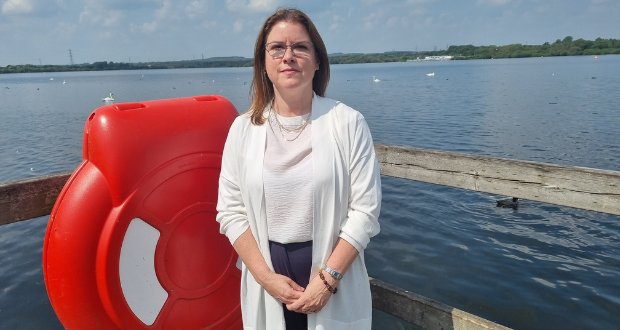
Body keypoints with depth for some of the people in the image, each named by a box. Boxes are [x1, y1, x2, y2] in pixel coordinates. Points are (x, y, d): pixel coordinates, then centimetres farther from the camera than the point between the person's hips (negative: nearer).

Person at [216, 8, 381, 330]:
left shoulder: (348, 123, -8)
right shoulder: (243, 128, -2)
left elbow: (365, 209, -9)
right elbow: (230, 210, -1)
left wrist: (328, 278, -14)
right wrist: (266, 277, -10)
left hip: (333, 282, -1)